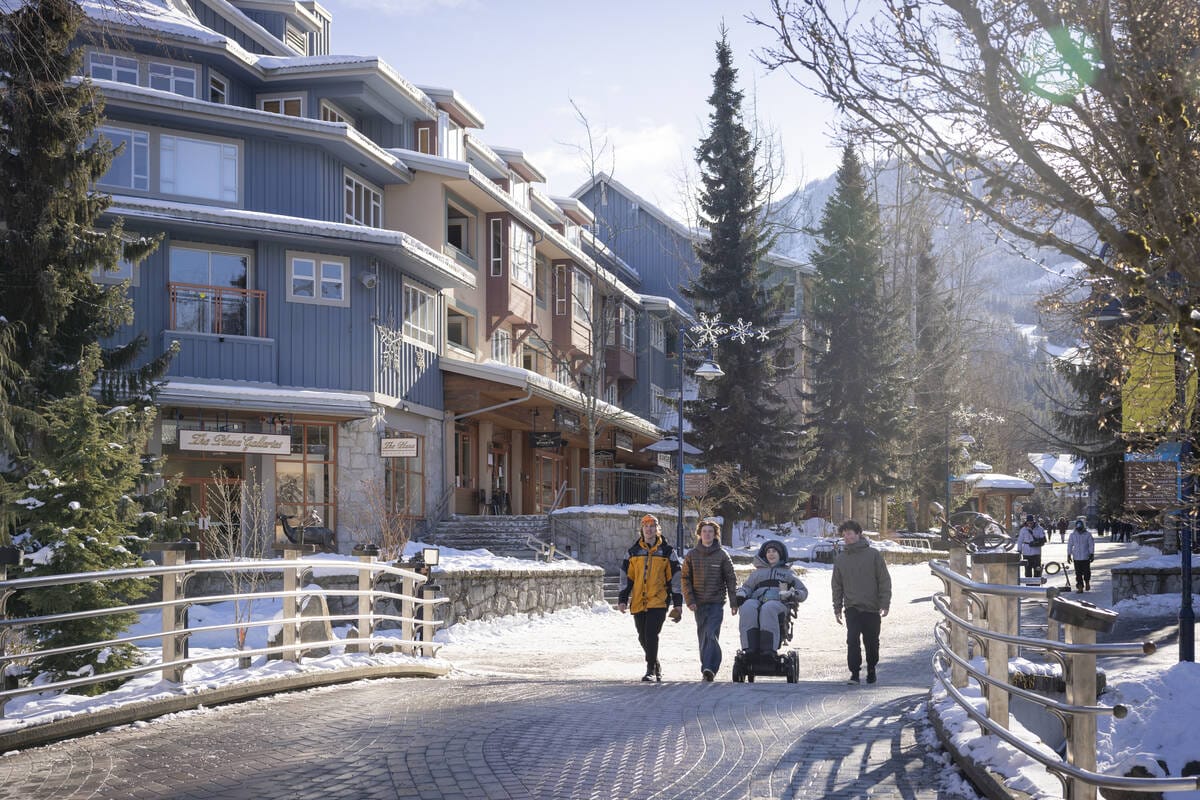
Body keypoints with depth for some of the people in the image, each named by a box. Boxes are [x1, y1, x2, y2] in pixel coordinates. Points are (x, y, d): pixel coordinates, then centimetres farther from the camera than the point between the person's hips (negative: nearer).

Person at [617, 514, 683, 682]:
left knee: (651, 634, -16)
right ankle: (655, 664, 30)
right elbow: (626, 577, 12)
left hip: (659, 601, -4)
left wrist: (677, 603, 2)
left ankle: (651, 670, -9)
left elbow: (675, 578, 6)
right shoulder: (633, 552, 10)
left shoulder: (667, 551, 4)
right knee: (643, 637, 9)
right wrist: (622, 599, 4)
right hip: (638, 602, 4)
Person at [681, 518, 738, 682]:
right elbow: (685, 579, 7)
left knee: (712, 635, -15)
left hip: (716, 602, -3)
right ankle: (707, 670, 14)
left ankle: (709, 668, -23)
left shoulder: (722, 555, 2)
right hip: (698, 604, 3)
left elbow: (731, 579, 4)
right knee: (702, 637, 6)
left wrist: (734, 602, -1)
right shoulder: (691, 555, 7)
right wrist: (690, 600, -4)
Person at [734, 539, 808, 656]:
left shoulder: (787, 572, 30)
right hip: (756, 600, 2)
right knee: (747, 607, -37)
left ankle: (769, 649, -47)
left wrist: (793, 594, 0)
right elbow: (746, 587, 27)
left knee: (768, 608, -41)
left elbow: (803, 592, 24)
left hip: (778, 602, -2)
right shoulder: (757, 572, 37)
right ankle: (749, 648, -46)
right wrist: (740, 594, 2)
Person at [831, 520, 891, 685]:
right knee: (852, 641, -12)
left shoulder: (873, 555, -2)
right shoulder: (840, 559, 7)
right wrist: (837, 608, 7)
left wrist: (885, 604, -9)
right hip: (852, 608, 1)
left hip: (872, 609, -1)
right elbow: (837, 585, 12)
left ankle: (871, 669, 28)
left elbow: (884, 581, -2)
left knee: (872, 642, 9)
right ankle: (855, 672, -6)